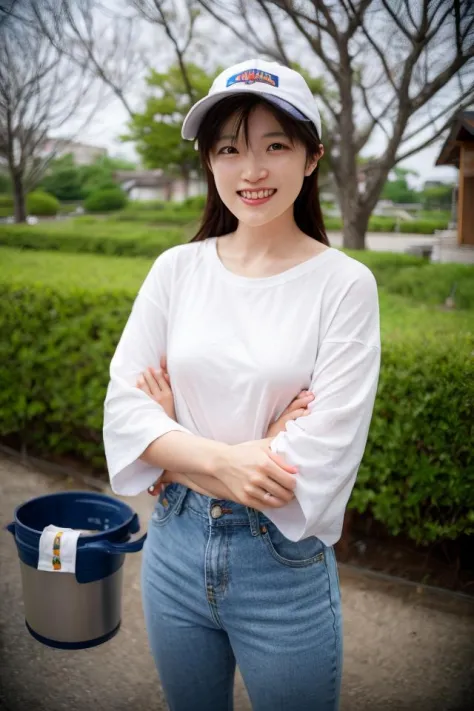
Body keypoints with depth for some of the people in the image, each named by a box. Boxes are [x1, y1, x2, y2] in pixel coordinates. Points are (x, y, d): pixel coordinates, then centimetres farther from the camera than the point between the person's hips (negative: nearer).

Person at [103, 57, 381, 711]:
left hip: (285, 565, -3)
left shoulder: (344, 283, -12)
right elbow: (123, 405, -6)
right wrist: (219, 459, -21)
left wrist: (177, 456, -12)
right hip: (175, 551, 4)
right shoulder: (177, 269, -2)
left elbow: (318, 465, -18)